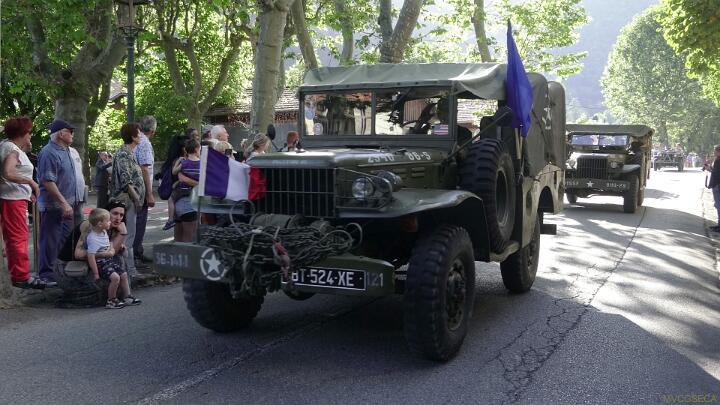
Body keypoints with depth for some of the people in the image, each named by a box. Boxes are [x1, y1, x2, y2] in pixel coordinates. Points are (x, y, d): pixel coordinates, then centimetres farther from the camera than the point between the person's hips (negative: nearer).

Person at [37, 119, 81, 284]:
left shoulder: (65, 150, 12)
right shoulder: (49, 153, -19)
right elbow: (48, 181, -24)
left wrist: (71, 202, 18)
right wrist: (63, 203, -25)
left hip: (67, 204, 10)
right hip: (53, 206, -10)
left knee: (65, 238, 17)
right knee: (50, 239, -1)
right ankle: (46, 273, 7)